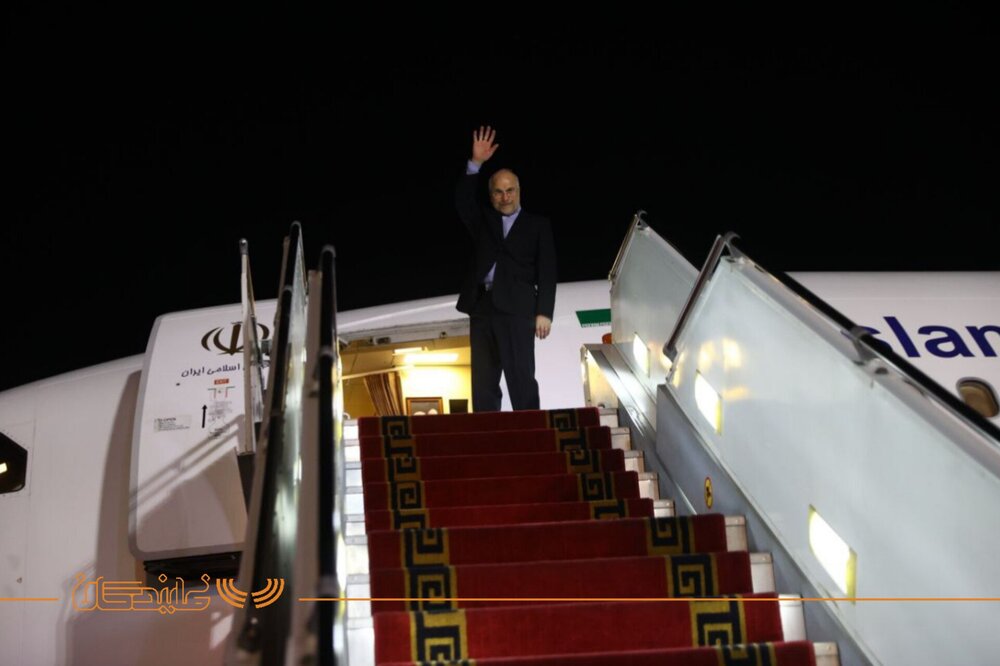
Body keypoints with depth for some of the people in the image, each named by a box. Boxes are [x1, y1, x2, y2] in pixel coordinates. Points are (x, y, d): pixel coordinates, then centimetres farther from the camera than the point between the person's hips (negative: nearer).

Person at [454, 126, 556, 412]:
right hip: (482, 307, 4)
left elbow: (547, 272, 2)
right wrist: (475, 164, -13)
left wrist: (544, 313, -8)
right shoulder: (483, 220, 17)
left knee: (521, 377, -6)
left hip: (517, 310, -4)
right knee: (483, 381, 5)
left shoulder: (538, 225, 8)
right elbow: (462, 201, -2)